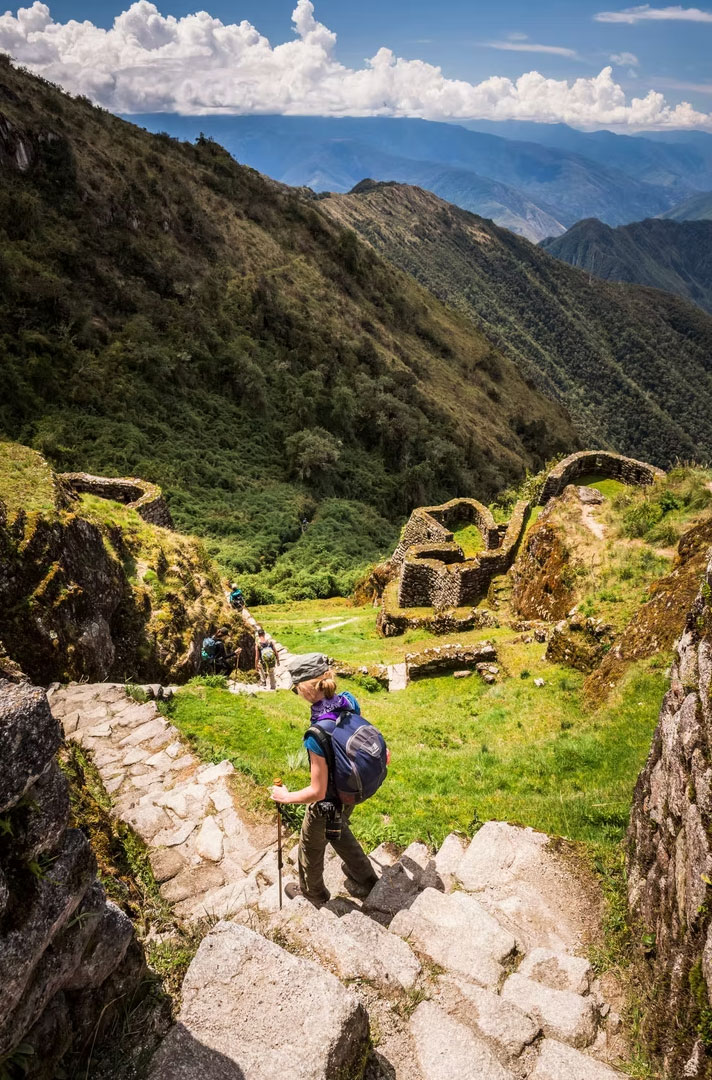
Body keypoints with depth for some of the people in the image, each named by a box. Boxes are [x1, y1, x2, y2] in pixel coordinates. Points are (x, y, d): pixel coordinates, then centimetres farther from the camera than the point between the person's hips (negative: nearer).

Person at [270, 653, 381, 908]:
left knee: (311, 848, 26)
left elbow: (317, 792, -30)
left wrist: (285, 796, -14)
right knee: (339, 833, 37)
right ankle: (364, 880, 56)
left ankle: (312, 894, 54)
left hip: (327, 804, -6)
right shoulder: (348, 702, -20)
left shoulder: (316, 737, -40)